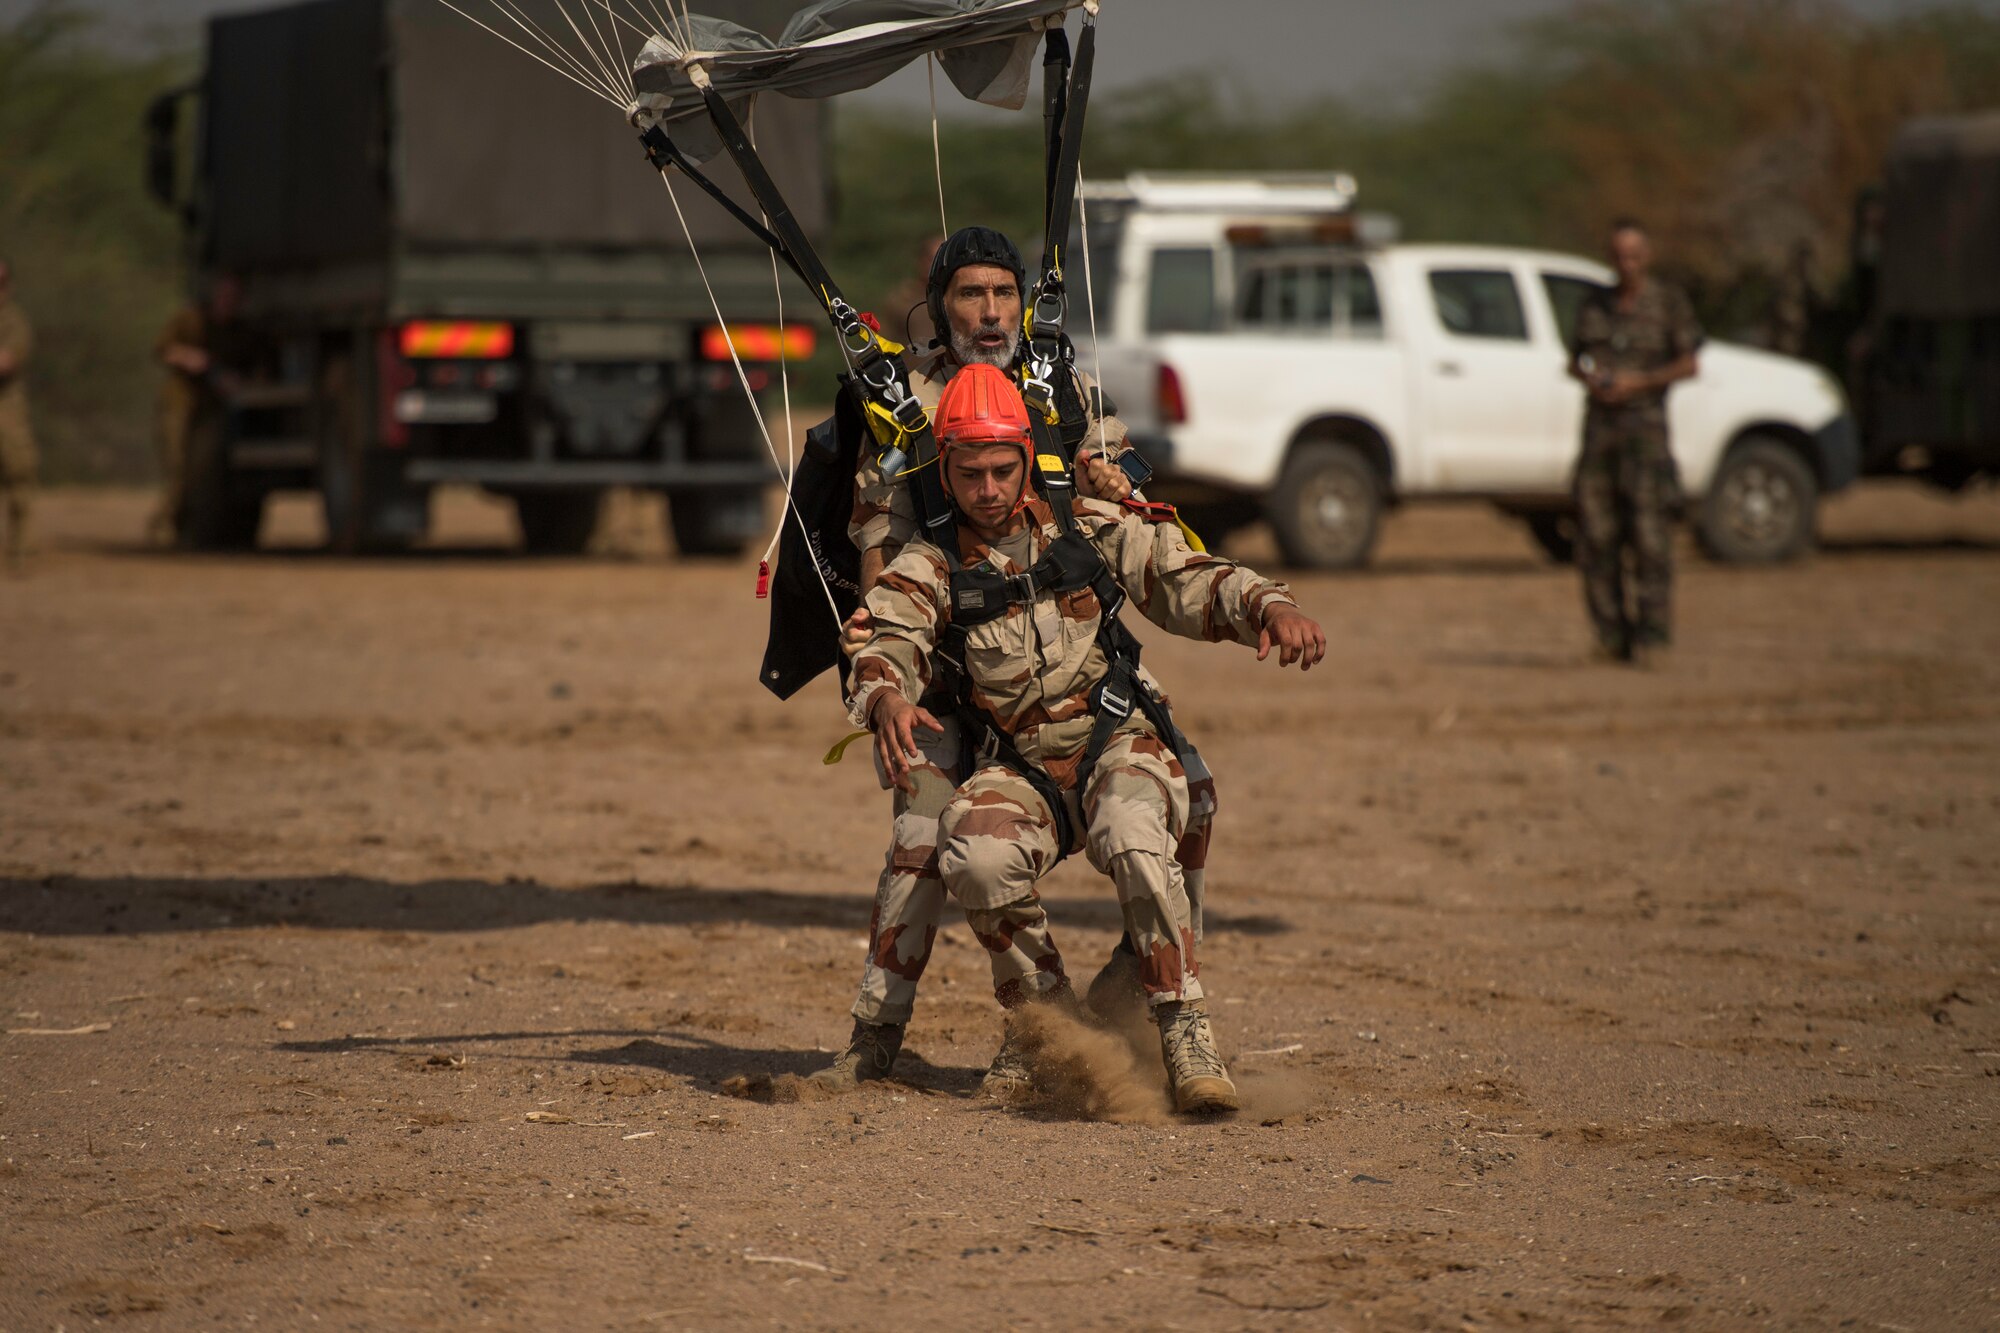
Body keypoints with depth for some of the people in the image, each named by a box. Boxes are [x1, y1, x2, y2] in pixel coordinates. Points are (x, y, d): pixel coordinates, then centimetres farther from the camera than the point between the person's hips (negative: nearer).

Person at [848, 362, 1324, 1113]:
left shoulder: (1091, 529, 6)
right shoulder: (926, 572, 4)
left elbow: (1188, 580, 4)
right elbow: (886, 651, -11)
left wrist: (1269, 607, -17)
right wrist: (886, 698, -36)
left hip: (1119, 743, -1)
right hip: (1019, 772, 1)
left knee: (1133, 838, -36)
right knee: (976, 858, -32)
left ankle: (1184, 1033, -27)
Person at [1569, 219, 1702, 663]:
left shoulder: (1669, 302, 1)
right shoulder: (1595, 304, 15)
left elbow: (1689, 365, -1)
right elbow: (1579, 357, 23)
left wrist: (1638, 383, -12)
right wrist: (1584, 373, 0)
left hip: (1644, 422, -4)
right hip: (1599, 425, 4)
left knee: (1649, 530, -11)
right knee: (1596, 534, 0)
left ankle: (1651, 629, -10)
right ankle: (1612, 632, 5)